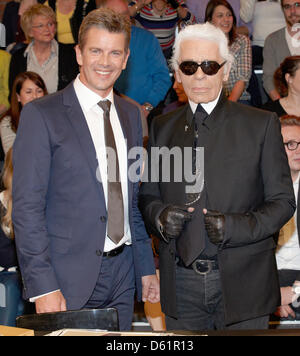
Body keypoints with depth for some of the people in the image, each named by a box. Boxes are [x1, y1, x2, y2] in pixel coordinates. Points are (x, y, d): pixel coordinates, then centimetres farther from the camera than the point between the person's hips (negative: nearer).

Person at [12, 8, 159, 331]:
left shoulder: (130, 114, 12)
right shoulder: (41, 115, -7)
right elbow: (27, 207, -11)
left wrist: (147, 267, 14)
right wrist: (43, 286, -16)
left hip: (123, 275, 5)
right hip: (69, 280, -5)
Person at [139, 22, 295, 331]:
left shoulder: (261, 124, 0)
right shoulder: (162, 127, 9)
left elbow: (282, 201, -1)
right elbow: (147, 196, 13)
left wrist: (234, 226, -17)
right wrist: (160, 216, -10)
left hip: (242, 282, -2)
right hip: (181, 284, 2)